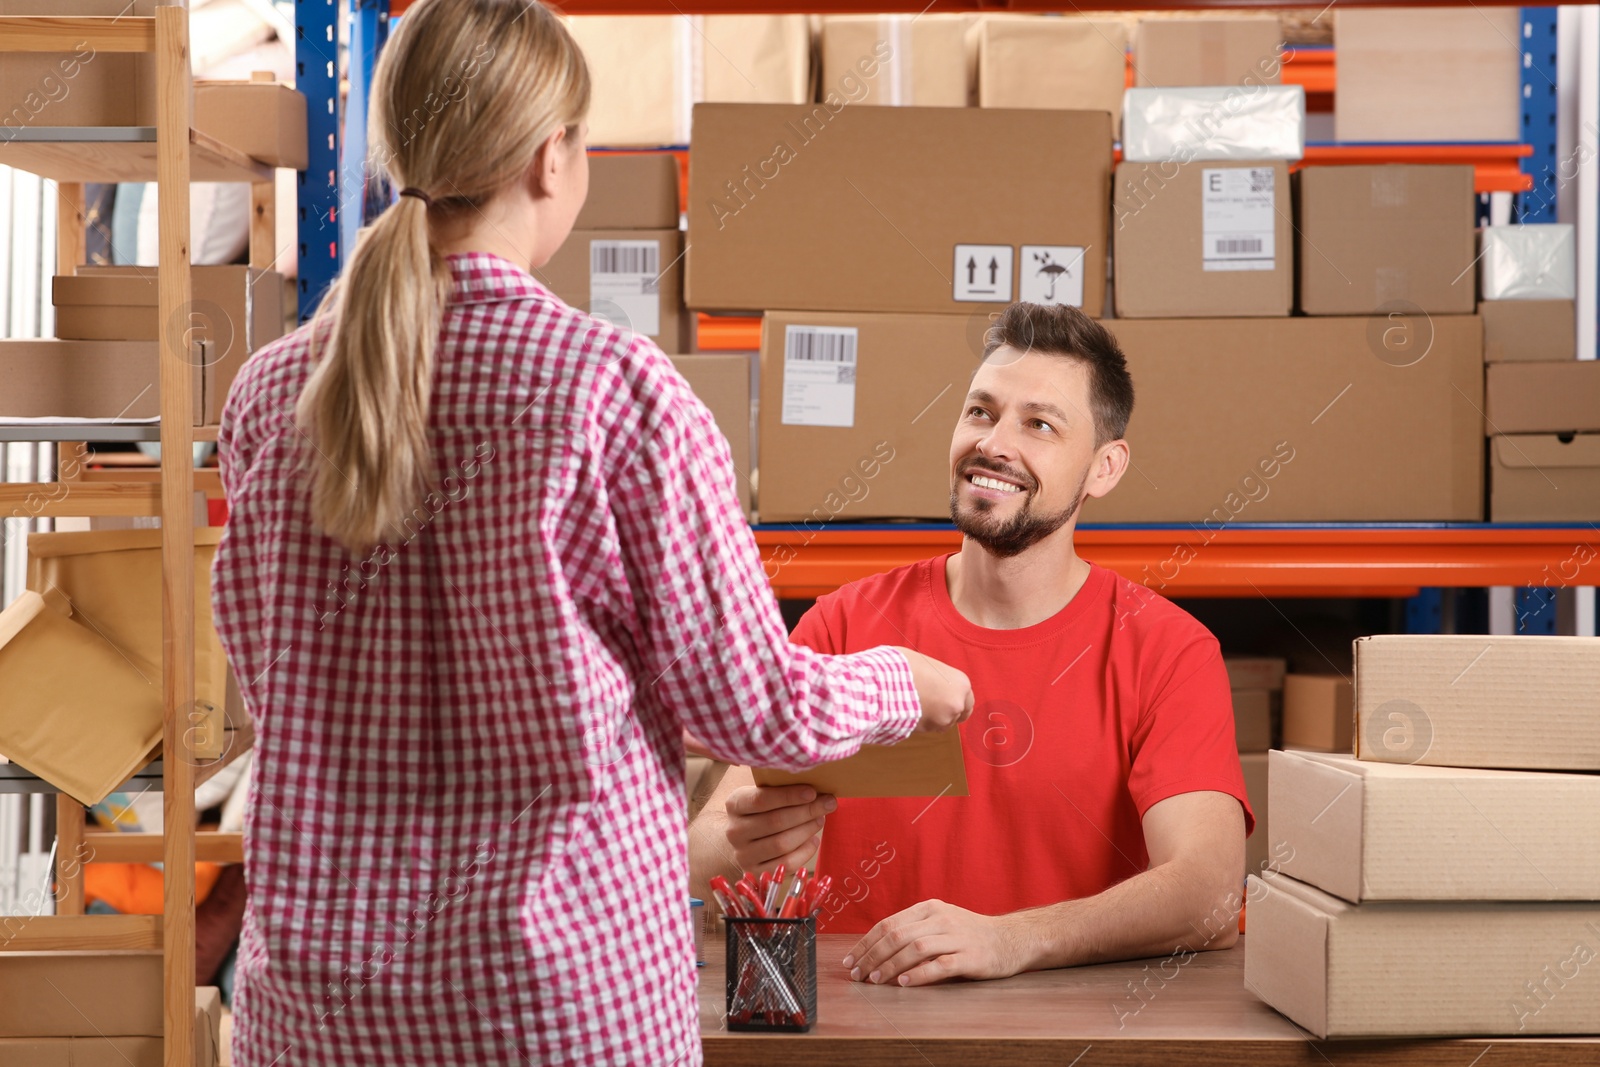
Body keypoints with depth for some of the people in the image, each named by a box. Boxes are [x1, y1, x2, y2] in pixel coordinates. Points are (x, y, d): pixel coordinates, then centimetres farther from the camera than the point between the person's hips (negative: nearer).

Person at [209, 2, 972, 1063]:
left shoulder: (273, 391, -1)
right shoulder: (617, 389, -14)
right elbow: (755, 705, -8)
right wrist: (907, 685, 12)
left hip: (318, 976, 4)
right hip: (568, 976, -4)